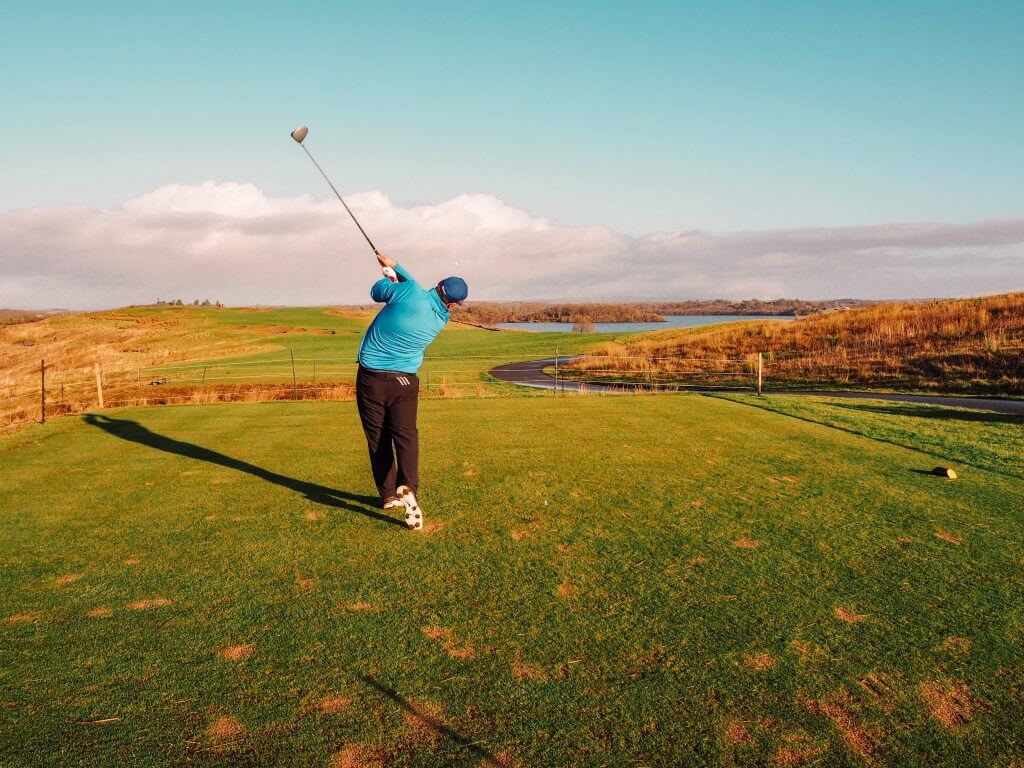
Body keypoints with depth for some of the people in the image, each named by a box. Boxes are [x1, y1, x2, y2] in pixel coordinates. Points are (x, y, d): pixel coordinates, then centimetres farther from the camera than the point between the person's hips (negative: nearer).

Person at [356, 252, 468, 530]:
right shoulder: (442, 319, 1)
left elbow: (377, 292, 4)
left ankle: (389, 496, 15)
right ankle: (407, 488, -24)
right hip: (404, 381, 1)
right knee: (405, 434, 1)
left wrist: (389, 275, 23)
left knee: (378, 437, 8)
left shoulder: (409, 292, -15)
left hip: (371, 378, -1)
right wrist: (395, 267, 23)